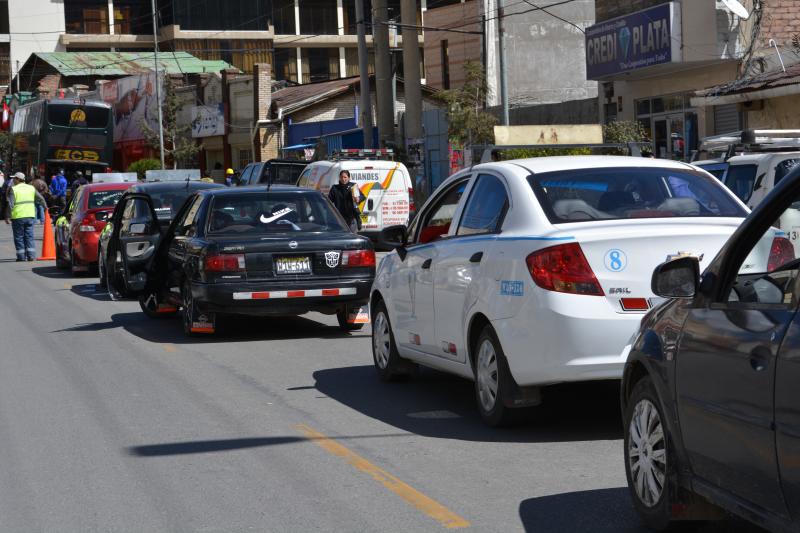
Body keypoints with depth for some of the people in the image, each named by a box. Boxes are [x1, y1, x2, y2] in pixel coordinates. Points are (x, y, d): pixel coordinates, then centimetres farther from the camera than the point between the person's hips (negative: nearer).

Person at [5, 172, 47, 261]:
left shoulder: (13, 189, -6)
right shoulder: (31, 188, 9)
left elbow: (10, 204, -13)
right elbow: (41, 199, 13)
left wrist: (8, 217, -10)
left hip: (18, 216, -4)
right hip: (30, 216, 4)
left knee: (19, 237, 4)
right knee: (29, 236, 9)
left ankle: (21, 256, 3)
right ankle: (31, 256, 3)